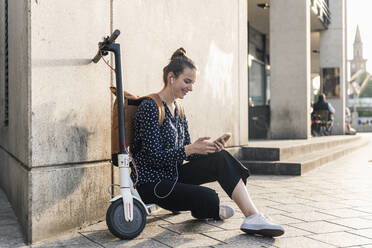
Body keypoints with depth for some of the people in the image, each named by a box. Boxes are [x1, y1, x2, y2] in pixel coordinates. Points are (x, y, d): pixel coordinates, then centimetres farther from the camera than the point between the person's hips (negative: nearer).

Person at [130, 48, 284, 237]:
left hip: (172, 175, 8)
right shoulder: (150, 107, -15)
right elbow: (155, 157, -20)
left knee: (221, 158, -14)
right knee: (209, 198, -28)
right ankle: (205, 210, 11)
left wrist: (210, 148, -10)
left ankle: (253, 216, -19)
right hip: (150, 184, -8)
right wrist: (191, 148, -24)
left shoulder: (178, 111, 12)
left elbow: (188, 153, 9)